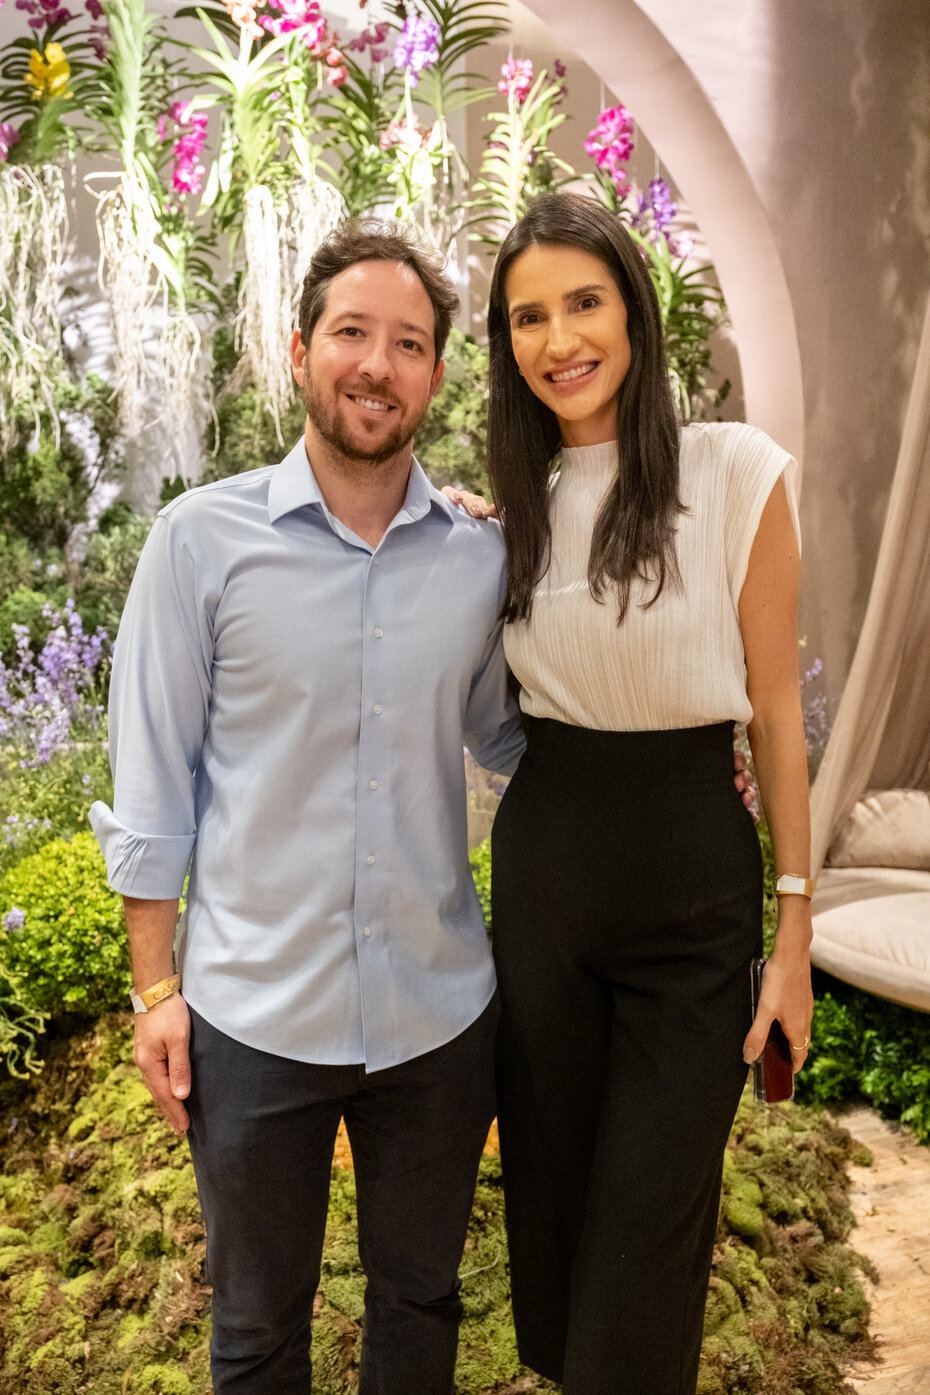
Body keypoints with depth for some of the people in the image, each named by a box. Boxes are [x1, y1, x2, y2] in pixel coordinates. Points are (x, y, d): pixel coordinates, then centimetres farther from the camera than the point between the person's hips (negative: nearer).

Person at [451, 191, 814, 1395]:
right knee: (547, 1187, 19)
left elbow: (775, 710, -5)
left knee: (650, 1218, 8)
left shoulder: (736, 473, -9)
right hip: (541, 865, 4)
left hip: (692, 883, -4)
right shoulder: (511, 506, 5)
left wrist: (795, 931, -5)